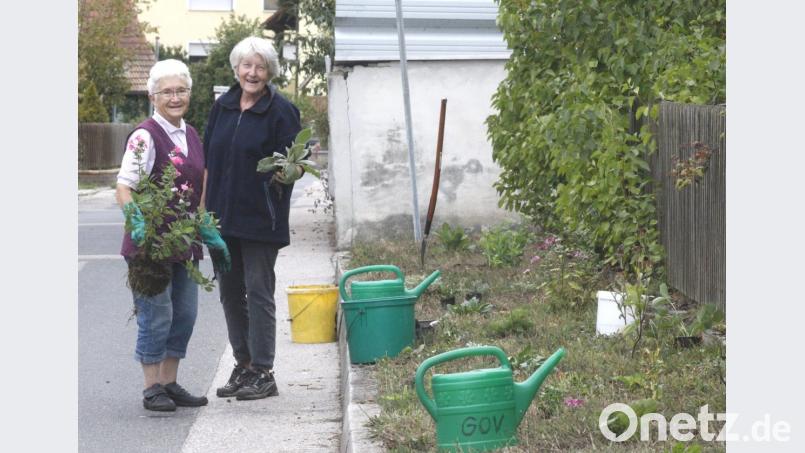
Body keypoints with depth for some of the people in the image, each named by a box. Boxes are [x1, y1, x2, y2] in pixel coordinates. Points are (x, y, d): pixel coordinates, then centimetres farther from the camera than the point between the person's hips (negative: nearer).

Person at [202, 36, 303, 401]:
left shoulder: (281, 111, -6)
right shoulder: (222, 107, 10)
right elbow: (209, 161, 15)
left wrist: (285, 174, -28)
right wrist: (204, 206, 10)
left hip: (261, 217, -6)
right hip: (223, 216, 6)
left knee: (259, 292, -3)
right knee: (230, 291, 11)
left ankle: (263, 372, 3)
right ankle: (243, 366, 22)